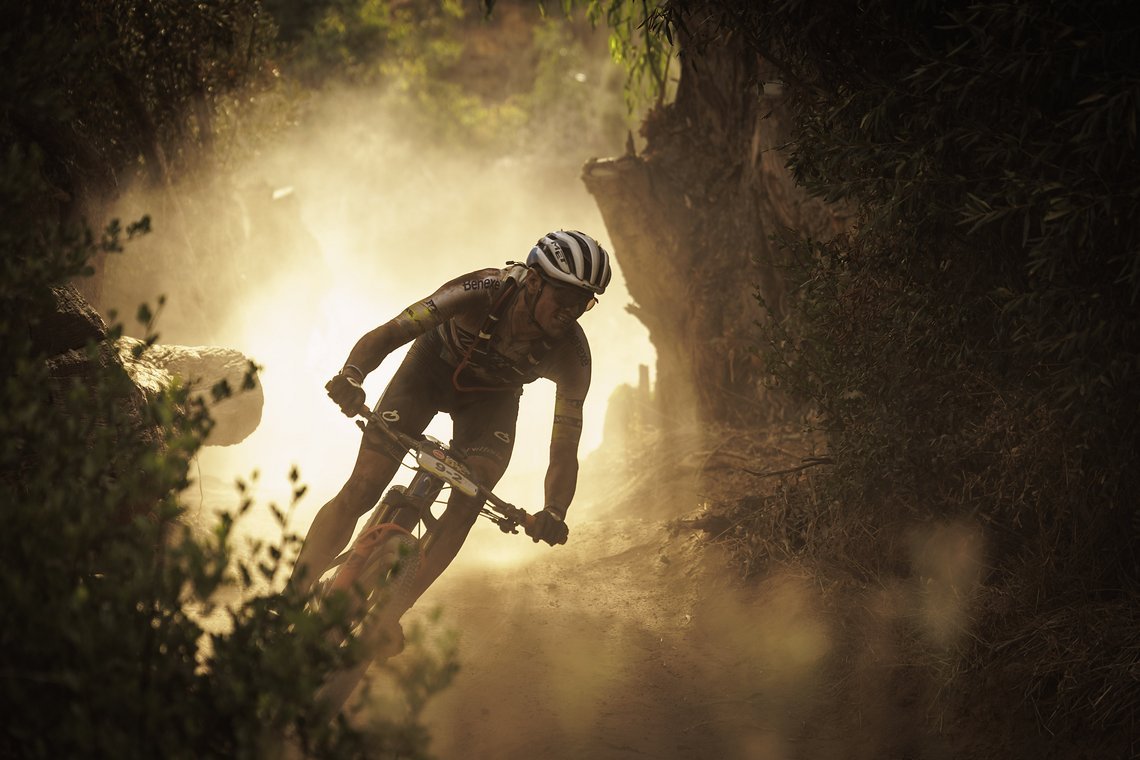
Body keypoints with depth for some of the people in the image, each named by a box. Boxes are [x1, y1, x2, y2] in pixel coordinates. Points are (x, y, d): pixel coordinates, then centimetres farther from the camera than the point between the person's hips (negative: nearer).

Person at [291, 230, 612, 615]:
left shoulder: (571, 352, -29)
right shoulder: (482, 292, -37)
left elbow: (565, 444, -29)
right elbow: (387, 333, -39)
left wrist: (555, 511, -47)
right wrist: (351, 375, -59)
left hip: (491, 399, 2)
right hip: (432, 370, -2)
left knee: (467, 504, -20)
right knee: (361, 491, -13)